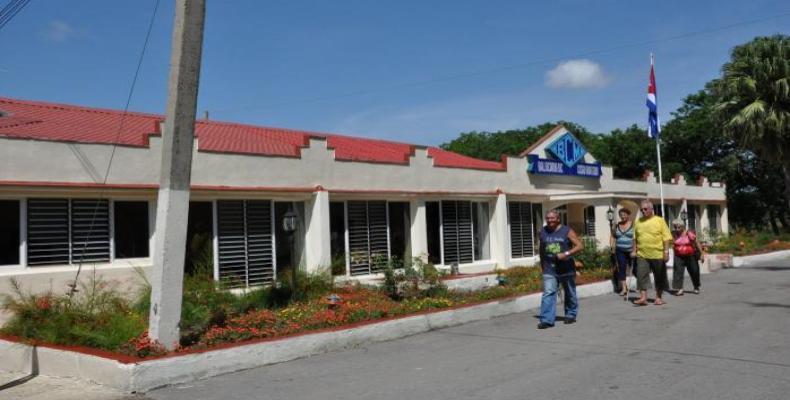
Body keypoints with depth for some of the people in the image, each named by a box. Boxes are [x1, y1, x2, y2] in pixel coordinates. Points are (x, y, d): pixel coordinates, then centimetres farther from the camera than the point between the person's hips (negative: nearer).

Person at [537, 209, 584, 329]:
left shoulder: (567, 231, -4)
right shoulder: (543, 232, 6)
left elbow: (580, 246, -8)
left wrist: (566, 254, -21)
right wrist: (543, 265, 16)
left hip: (566, 269, -1)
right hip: (549, 270, 1)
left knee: (570, 294, 13)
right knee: (548, 293, -11)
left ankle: (571, 315, 31)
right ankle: (547, 319, -13)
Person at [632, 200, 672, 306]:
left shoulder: (660, 220, 0)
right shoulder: (638, 222, 10)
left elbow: (666, 237, -4)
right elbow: (635, 238, 15)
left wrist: (666, 251, -11)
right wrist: (634, 250, 9)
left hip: (658, 254, -2)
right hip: (642, 254, 2)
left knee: (659, 277, 8)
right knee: (641, 275, -9)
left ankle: (658, 297, 20)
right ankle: (643, 297, -9)